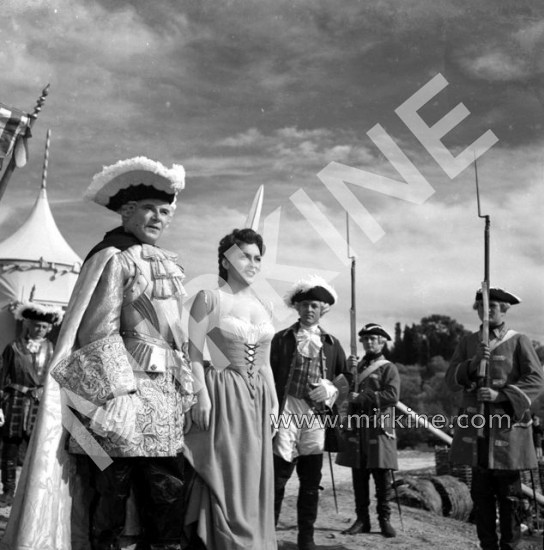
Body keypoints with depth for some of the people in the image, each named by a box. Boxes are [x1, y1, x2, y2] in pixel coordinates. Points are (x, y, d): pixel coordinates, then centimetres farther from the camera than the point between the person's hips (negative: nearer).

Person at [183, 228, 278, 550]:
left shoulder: (265, 307, 13)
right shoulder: (209, 299, -4)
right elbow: (194, 353, -8)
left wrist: (274, 403, 13)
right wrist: (201, 394, -18)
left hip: (257, 399, 6)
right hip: (223, 396, -6)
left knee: (255, 482, 10)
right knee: (226, 482, -3)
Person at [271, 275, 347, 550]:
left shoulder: (332, 344, 13)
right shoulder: (282, 338, 5)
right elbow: (269, 377, 1)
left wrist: (331, 389, -3)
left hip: (316, 415, 3)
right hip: (287, 411, -2)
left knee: (311, 480, 7)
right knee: (278, 475, -4)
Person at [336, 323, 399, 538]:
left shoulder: (389, 368, 1)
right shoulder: (357, 367, 18)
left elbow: (392, 395, -14)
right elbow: (348, 392, 27)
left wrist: (361, 397, -16)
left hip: (379, 428, -5)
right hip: (357, 429, 5)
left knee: (382, 475, -1)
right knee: (359, 475, 5)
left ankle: (384, 519, 9)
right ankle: (362, 519, 13)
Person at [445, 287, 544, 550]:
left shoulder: (519, 341, 1)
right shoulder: (467, 343, 11)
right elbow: (451, 380, 5)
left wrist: (501, 395, -17)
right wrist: (473, 362, -13)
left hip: (507, 427, -3)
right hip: (476, 428, 3)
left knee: (509, 493, 3)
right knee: (481, 493, 8)